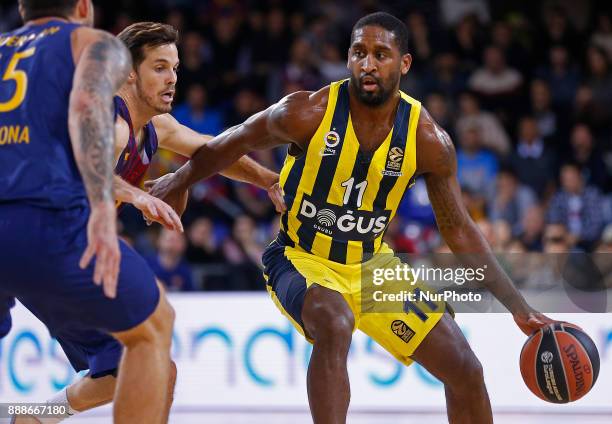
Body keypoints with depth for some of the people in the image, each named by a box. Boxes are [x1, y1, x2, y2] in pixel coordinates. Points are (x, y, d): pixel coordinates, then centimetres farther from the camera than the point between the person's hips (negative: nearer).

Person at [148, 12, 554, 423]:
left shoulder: (428, 140, -13)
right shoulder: (309, 113, -21)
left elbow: (459, 230, -2)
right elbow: (237, 142, -2)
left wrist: (518, 306, -5)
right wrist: (179, 182, 11)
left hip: (372, 264, 4)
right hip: (300, 258, -4)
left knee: (466, 371, -1)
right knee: (335, 326, -39)